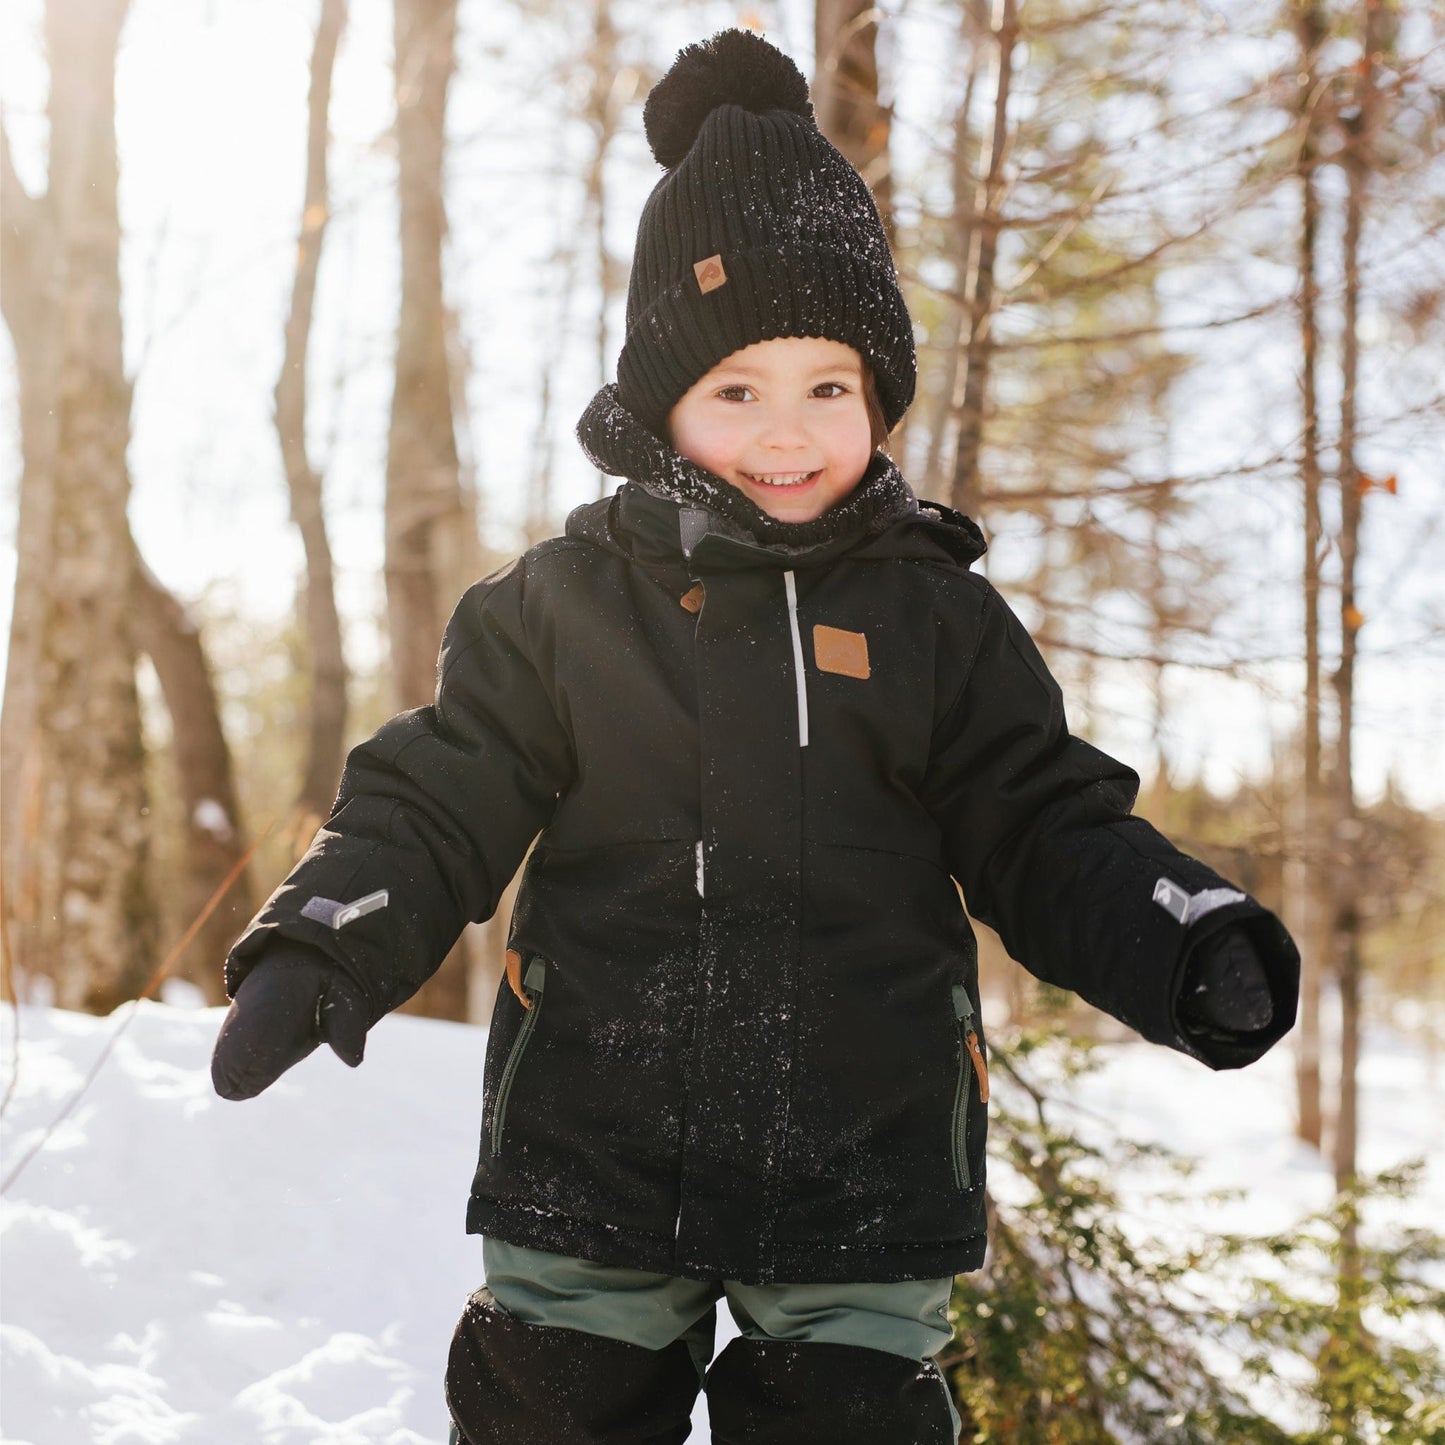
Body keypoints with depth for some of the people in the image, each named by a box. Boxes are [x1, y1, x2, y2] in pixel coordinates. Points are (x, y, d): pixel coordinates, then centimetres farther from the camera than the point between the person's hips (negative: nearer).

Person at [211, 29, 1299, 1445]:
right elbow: (438, 804, 2)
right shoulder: (564, 602, 1)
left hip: (859, 1175, 0)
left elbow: (1045, 836, 5)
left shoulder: (933, 618, 3)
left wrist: (1192, 949, -12)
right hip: (588, 1163, 0)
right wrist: (321, 946, -14)